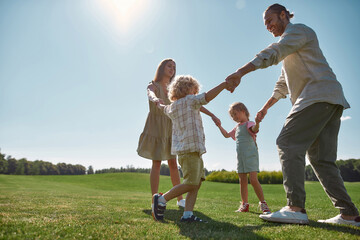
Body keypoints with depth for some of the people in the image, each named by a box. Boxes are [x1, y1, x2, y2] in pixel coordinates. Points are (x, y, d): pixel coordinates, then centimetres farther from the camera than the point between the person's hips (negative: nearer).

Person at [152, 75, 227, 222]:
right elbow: (207, 97, -13)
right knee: (191, 184, -8)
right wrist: (225, 84, -9)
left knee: (197, 183, 5)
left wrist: (159, 104, 62)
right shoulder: (189, 100, -2)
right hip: (190, 148, -9)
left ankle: (187, 214, -1)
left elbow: (163, 108, 41)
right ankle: (161, 199, 1)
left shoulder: (172, 107, 21)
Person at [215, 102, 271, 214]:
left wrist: (257, 122, -51)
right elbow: (227, 135, 31)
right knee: (242, 181, 6)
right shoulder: (237, 127, 18)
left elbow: (255, 130, -29)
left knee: (253, 180, -14)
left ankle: (263, 204, -2)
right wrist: (219, 126, 23)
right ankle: (244, 205, 13)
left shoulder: (248, 124, -6)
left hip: (251, 155, -7)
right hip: (240, 157, 7)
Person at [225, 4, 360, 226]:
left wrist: (240, 72, -23)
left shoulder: (298, 30, 3)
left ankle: (296, 208, -23)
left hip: (318, 94, -10)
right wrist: (265, 108, 35)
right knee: (321, 157, 5)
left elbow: (272, 54, -16)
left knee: (289, 143, -17)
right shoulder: (289, 50, 32)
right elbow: (282, 86, 35)